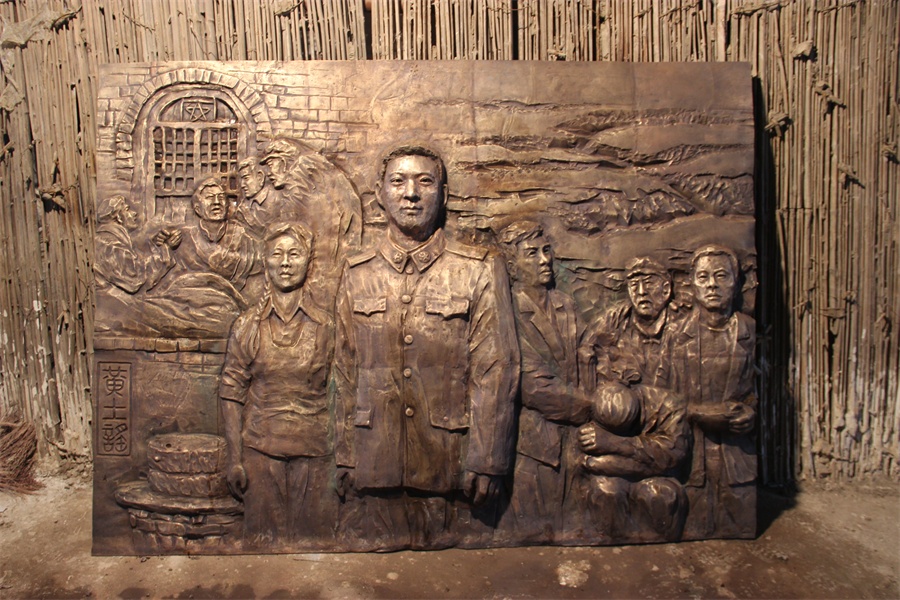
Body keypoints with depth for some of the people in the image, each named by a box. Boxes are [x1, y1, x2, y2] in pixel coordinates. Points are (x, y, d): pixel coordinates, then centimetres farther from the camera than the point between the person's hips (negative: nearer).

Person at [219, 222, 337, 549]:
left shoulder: (325, 326, -2)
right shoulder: (247, 325, 0)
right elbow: (231, 393, 1)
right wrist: (234, 458, -3)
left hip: (313, 450, 0)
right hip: (260, 448, 0)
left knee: (313, 537, 9)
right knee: (264, 538, 11)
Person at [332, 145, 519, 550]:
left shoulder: (479, 272, -1)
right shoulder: (357, 275, 8)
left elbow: (496, 372, -4)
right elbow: (345, 375, 10)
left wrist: (485, 464, -7)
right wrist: (344, 460, 8)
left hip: (449, 470, -2)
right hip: (374, 470, 2)